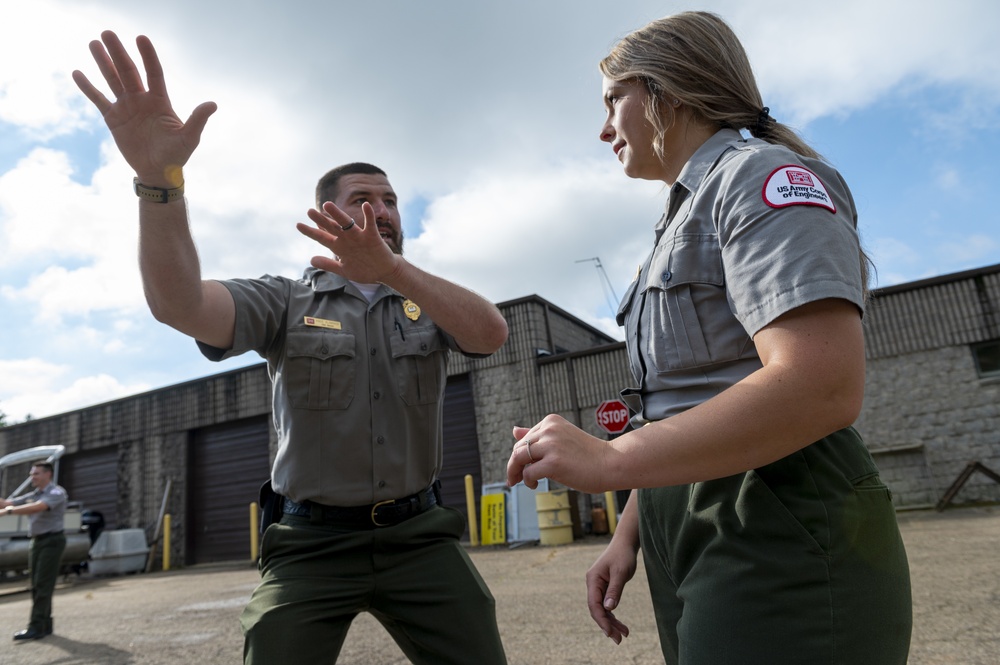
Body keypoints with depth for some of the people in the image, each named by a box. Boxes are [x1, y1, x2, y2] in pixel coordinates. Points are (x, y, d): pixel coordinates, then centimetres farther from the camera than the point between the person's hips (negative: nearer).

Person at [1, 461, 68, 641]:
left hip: (52, 541, -8)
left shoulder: (56, 493, -11)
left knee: (43, 585, -9)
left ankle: (36, 627, -9)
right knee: (37, 586, 8)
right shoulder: (33, 495, 15)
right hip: (36, 542, 8)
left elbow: (38, 507, -28)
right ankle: (45, 625, 14)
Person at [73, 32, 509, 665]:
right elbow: (181, 304, -17)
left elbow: (491, 334, -16)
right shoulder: (286, 301, 1)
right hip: (311, 543, -1)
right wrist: (160, 177, -33)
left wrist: (391, 269, -30)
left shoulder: (428, 300, 6)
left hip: (419, 536, 2)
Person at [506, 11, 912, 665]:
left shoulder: (765, 174, -8)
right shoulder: (684, 220, 19)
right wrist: (630, 532, 12)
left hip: (780, 545, -8)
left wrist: (612, 459, -22)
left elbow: (822, 387, -24)